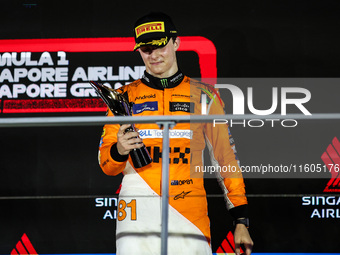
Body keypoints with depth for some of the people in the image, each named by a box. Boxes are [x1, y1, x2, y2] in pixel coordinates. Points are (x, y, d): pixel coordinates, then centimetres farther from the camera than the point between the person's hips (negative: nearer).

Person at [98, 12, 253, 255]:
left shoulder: (202, 95, 11)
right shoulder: (124, 97, 13)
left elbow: (225, 157, 9)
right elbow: (107, 165, 10)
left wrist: (241, 220, 1)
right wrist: (118, 151, -14)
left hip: (191, 214, -1)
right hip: (138, 214, 1)